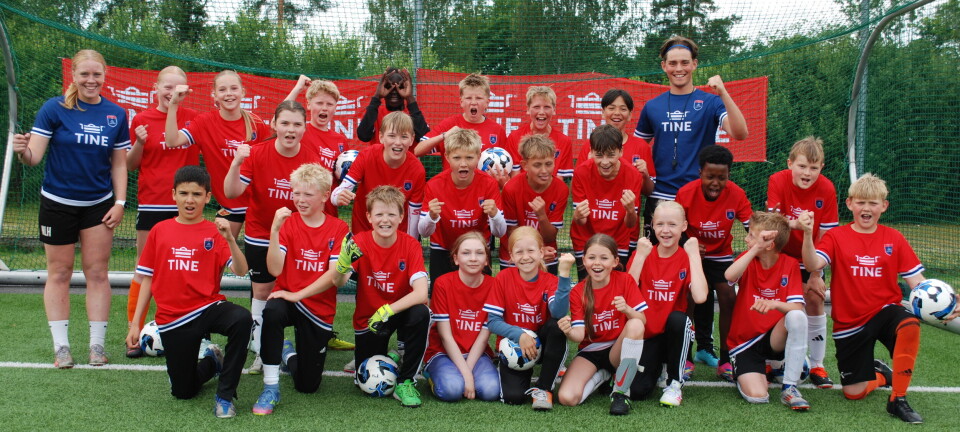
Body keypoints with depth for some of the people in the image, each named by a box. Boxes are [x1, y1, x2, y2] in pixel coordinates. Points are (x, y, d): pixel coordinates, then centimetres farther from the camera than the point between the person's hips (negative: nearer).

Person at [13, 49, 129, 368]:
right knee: (59, 273, 4)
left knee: (97, 273, 4)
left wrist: (120, 202, -2)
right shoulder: (54, 109, -6)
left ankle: (97, 345, 12)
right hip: (58, 203, -2)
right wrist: (22, 151, -33)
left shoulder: (116, 115, 2)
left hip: (99, 204, 2)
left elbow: (119, 164, 6)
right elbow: (34, 157, -10)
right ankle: (61, 347, 14)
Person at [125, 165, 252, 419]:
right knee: (183, 392, 4)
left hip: (208, 308, -2)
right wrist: (135, 324, 7)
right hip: (172, 319, 2)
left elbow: (241, 271, -15)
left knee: (242, 319, -36)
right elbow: (147, 279, 9)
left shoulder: (215, 232, -1)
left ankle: (225, 395, -18)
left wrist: (230, 239, -31)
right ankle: (210, 360, 40)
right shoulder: (159, 231, 5)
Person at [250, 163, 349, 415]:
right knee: (272, 311, -39)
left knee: (307, 385, 3)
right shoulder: (287, 223, -4)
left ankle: (289, 354, 39)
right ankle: (271, 388, -22)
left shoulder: (338, 228, -5)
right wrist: (274, 230, -28)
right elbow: (275, 270, -17)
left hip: (319, 309, 1)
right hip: (287, 297, 0)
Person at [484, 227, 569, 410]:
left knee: (557, 325, -31)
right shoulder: (504, 278, -9)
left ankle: (543, 388, -16)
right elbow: (492, 321, -10)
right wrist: (519, 335, -26)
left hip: (541, 343, 2)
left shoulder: (550, 281, -8)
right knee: (513, 397, -25)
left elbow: (559, 313, -29)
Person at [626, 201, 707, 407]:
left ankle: (675, 383, -13)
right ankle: (656, 367, 15)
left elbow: (700, 297, -25)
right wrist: (640, 256, -18)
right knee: (636, 390, -22)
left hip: (674, 333, 0)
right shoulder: (643, 254, 0)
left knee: (678, 318, -35)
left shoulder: (688, 258, -4)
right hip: (646, 335, 0)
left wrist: (694, 254, -17)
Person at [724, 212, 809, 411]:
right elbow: (729, 276, -28)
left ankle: (789, 387, -20)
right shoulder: (749, 259, -4)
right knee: (757, 396, -24)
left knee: (797, 317, -33)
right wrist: (756, 250, -32)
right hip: (744, 342, 0)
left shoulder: (790, 264, -5)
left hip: (775, 339, 1)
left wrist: (774, 304, -36)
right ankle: (749, 372, 14)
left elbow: (797, 308, -16)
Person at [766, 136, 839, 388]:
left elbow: (824, 236, -14)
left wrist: (816, 275, -13)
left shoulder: (827, 189, -19)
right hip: (780, 254, -1)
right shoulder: (777, 181, -21)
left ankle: (816, 365, 11)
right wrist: (792, 224, -50)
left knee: (815, 300, -3)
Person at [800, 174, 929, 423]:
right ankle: (880, 374, 39)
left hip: (884, 311, 1)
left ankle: (898, 399, -19)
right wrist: (808, 234, -39)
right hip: (849, 323, 0)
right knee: (854, 393, 1)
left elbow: (916, 280, -2)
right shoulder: (836, 237, -4)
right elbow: (813, 265, -22)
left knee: (910, 325, -37)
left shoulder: (894, 239, 1)